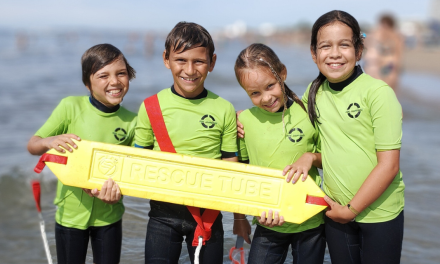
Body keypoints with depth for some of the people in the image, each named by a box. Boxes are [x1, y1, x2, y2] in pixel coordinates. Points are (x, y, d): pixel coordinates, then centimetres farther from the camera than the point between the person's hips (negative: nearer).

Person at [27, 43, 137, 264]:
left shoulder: (131, 121, -7)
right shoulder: (71, 107, -12)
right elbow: (32, 145, -5)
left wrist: (116, 190, -20)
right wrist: (49, 141, -28)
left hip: (109, 214, 1)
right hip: (71, 212, -1)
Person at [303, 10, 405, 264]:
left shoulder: (378, 92, -14)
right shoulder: (315, 92, 1)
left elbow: (389, 166, -15)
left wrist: (352, 209, -12)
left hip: (379, 212, -4)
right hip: (336, 210, 4)